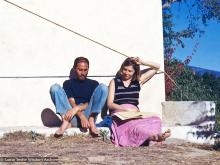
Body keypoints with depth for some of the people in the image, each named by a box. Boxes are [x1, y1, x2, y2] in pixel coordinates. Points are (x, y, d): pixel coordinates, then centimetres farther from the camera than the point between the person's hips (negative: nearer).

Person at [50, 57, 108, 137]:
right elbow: (71, 103, -2)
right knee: (55, 88, -12)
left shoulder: (93, 84, 15)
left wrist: (77, 108, -17)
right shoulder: (68, 83, 13)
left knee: (103, 87, -12)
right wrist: (82, 117, -20)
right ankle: (66, 121, -27)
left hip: (88, 115, 0)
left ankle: (91, 120, -24)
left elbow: (91, 103, 2)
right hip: (73, 118, 0)